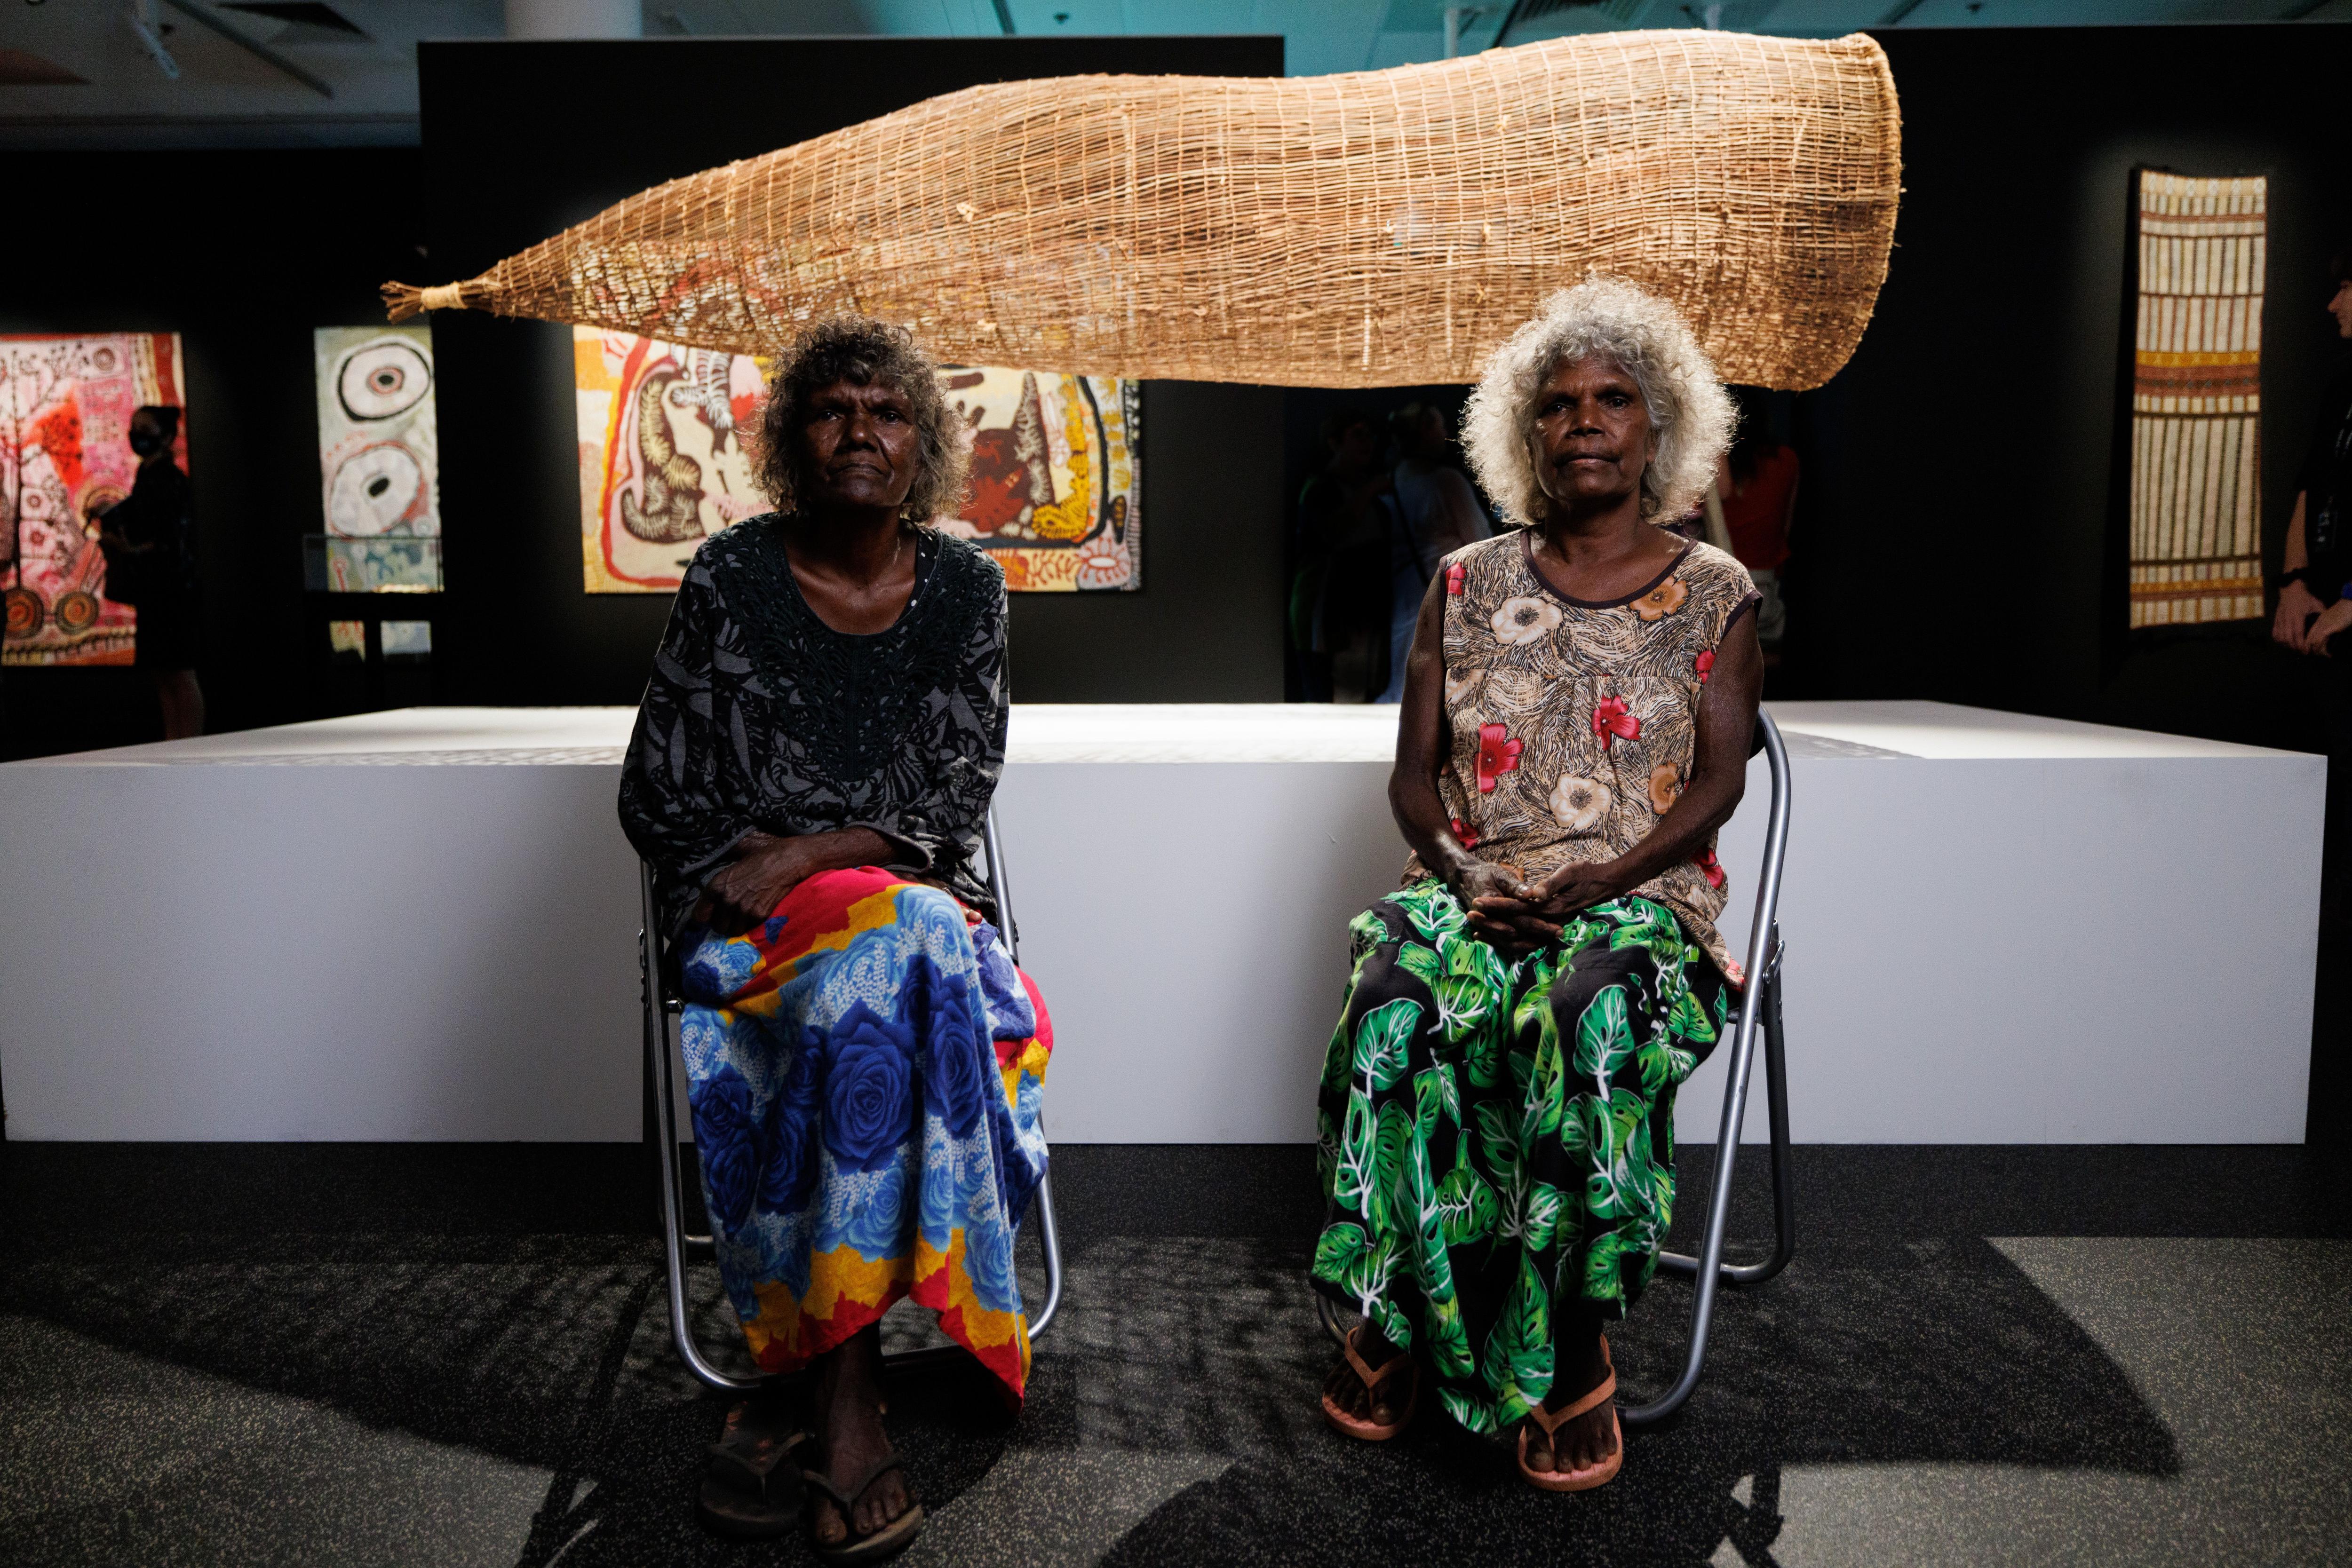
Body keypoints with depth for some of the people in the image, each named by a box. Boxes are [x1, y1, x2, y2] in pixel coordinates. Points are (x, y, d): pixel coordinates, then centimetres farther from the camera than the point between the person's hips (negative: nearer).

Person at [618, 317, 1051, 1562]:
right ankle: (846, 1398, -29)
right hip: (747, 913, -2)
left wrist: (809, 854, -13)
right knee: (898, 947, -33)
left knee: (876, 993, -33)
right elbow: (653, 798, 3)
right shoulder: (732, 578, 1)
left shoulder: (965, 587, 6)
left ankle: (802, 1375, -24)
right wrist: (760, 867, -9)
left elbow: (960, 796, 0)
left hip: (917, 899, 2)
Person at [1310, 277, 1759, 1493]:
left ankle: (1576, 1351, -23)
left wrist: (1602, 879, -16)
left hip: (1640, 893, -1)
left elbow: (1717, 783, 1)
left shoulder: (1713, 596, 11)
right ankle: (1393, 1318, -17)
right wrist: (1461, 874, -10)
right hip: (1469, 884, 2)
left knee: (1595, 1011, -38)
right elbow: (1413, 769, 9)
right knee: (1395, 1004, -33)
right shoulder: (1467, 585, 15)